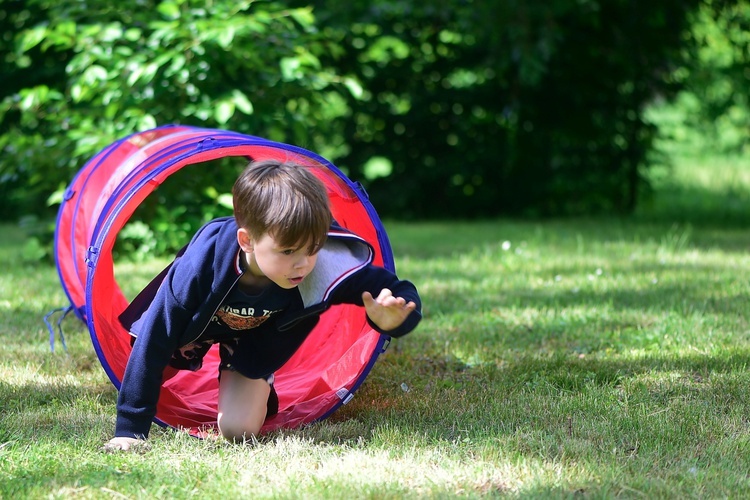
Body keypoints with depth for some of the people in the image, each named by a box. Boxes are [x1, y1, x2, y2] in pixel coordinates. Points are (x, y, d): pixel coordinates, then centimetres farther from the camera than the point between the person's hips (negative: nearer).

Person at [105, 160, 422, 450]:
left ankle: (260, 387, 22)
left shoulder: (327, 267, -40)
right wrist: (130, 431, -32)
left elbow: (401, 295, -30)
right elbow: (152, 343, -34)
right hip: (197, 319, 0)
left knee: (238, 431, -11)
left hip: (258, 334, 0)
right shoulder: (200, 266, -43)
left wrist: (393, 317, -57)